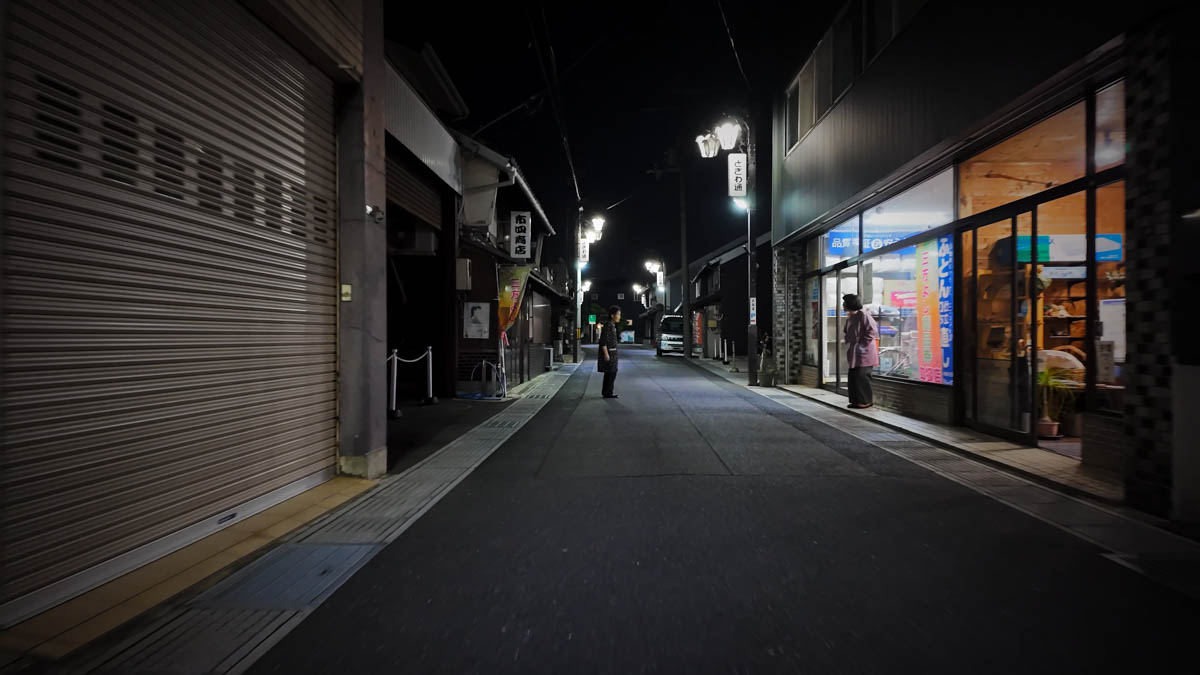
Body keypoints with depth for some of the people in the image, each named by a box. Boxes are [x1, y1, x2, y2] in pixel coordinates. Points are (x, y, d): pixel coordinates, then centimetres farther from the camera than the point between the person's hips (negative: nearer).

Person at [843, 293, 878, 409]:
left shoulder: (863, 315, -13)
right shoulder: (849, 317, 12)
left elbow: (873, 331, -16)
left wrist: (862, 344, -15)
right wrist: (849, 344, 11)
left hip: (863, 353, -8)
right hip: (853, 354, 8)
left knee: (861, 377, -5)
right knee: (853, 377, 9)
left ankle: (866, 401, 6)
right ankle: (856, 400, 17)